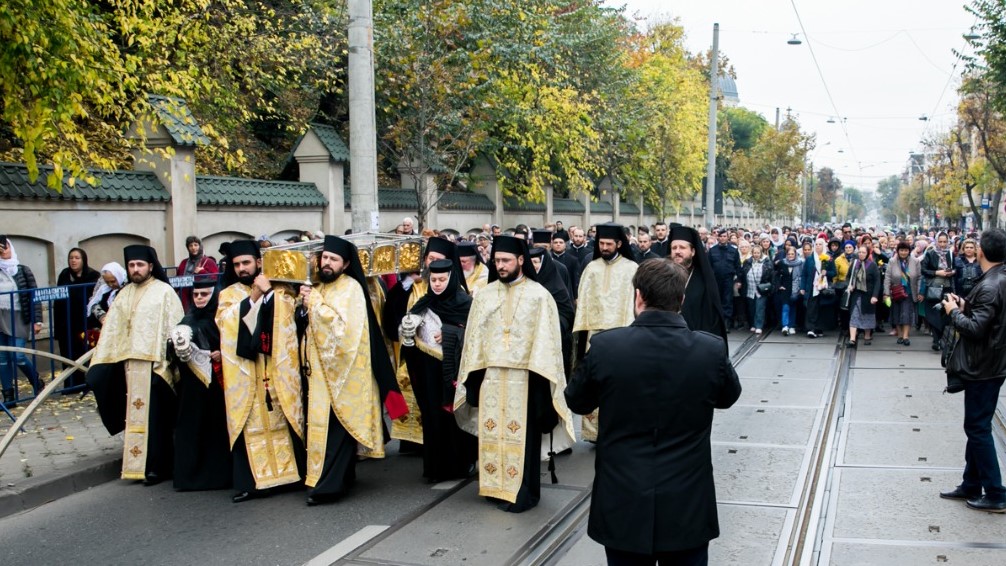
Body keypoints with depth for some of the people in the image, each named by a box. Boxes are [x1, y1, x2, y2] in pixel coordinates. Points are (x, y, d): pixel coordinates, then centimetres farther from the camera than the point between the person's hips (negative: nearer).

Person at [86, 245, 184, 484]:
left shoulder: (164, 292, -2)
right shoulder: (124, 294, 14)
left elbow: (174, 328, -6)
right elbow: (111, 330, 12)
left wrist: (169, 362, -13)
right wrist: (99, 363, 6)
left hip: (154, 364, -5)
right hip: (129, 364, 5)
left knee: (154, 416, -3)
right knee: (135, 416, 6)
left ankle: (157, 466, 4)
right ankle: (139, 464, 12)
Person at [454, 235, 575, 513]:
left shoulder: (538, 295, -3)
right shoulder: (485, 295, 8)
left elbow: (546, 339, -6)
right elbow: (474, 337, 9)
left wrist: (538, 374, -13)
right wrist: (473, 375, 3)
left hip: (523, 377, -4)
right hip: (490, 375, 4)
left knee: (522, 434, 0)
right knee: (492, 432, 6)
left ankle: (523, 492, 9)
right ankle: (496, 486, 18)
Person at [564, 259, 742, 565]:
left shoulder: (605, 346, -14)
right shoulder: (712, 348, -11)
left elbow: (576, 402, 4)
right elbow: (728, 397, 11)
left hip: (623, 504, 0)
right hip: (687, 505, 1)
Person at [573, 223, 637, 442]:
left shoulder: (632, 268, 1)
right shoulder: (591, 268, 9)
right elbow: (583, 300, 9)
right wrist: (582, 330, 3)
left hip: (622, 333, -2)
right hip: (594, 331, 3)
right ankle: (594, 429, 7)